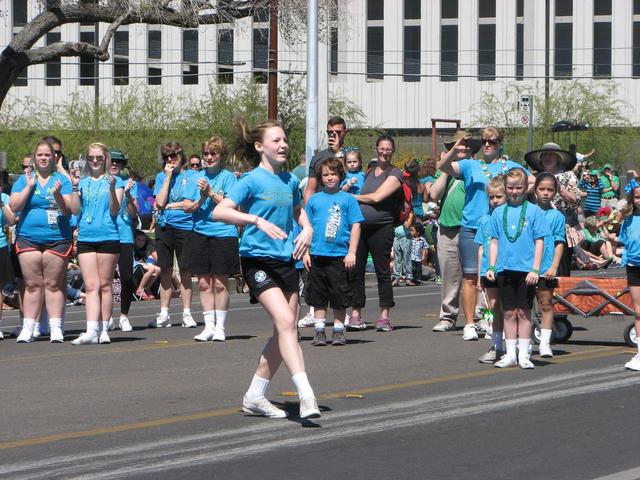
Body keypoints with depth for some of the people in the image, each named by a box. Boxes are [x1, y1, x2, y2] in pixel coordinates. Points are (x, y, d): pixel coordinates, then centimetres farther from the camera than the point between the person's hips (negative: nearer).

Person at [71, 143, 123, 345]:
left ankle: (104, 330, 8)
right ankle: (91, 331, -12)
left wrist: (112, 189, -18)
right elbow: (76, 210, 8)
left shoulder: (114, 181, 3)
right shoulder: (82, 182, 13)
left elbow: (115, 211, -4)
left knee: (105, 285, 3)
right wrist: (75, 189, -4)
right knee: (91, 285, -4)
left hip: (108, 237, -3)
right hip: (85, 237, 3)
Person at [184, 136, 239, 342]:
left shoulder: (228, 177, -2)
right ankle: (209, 326, 12)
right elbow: (188, 207, 8)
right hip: (200, 234, 4)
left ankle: (220, 327, 8)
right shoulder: (198, 177, 10)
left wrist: (211, 192, -17)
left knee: (220, 283, 0)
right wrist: (201, 199, -10)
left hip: (223, 234, -4)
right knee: (203, 283, 5)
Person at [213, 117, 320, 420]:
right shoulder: (252, 180, -9)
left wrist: (307, 229, 8)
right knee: (285, 321, -21)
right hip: (258, 260, -7)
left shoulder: (289, 181, 10)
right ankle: (306, 395, -27)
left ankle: (255, 397, 19)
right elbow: (219, 211, -20)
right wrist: (257, 220, -30)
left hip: (286, 259, 8)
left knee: (285, 330, 7)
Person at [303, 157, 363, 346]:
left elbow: (355, 226, 1)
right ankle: (319, 331, 13)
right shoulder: (314, 200, 8)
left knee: (339, 296, 1)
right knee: (318, 296, 6)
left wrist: (351, 253, -5)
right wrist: (305, 251, 6)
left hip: (339, 255, -2)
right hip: (317, 255, 2)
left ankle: (338, 330, 12)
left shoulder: (347, 199, 2)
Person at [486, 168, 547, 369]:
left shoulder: (534, 211, -1)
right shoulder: (499, 212, 8)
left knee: (524, 312, 3)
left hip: (526, 270, -3)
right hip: (505, 269, 3)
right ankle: (510, 354, 13)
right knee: (509, 313, 7)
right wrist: (491, 267, 4)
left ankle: (523, 355, 8)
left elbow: (539, 241, -2)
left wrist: (535, 269, -8)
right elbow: (494, 241, 12)